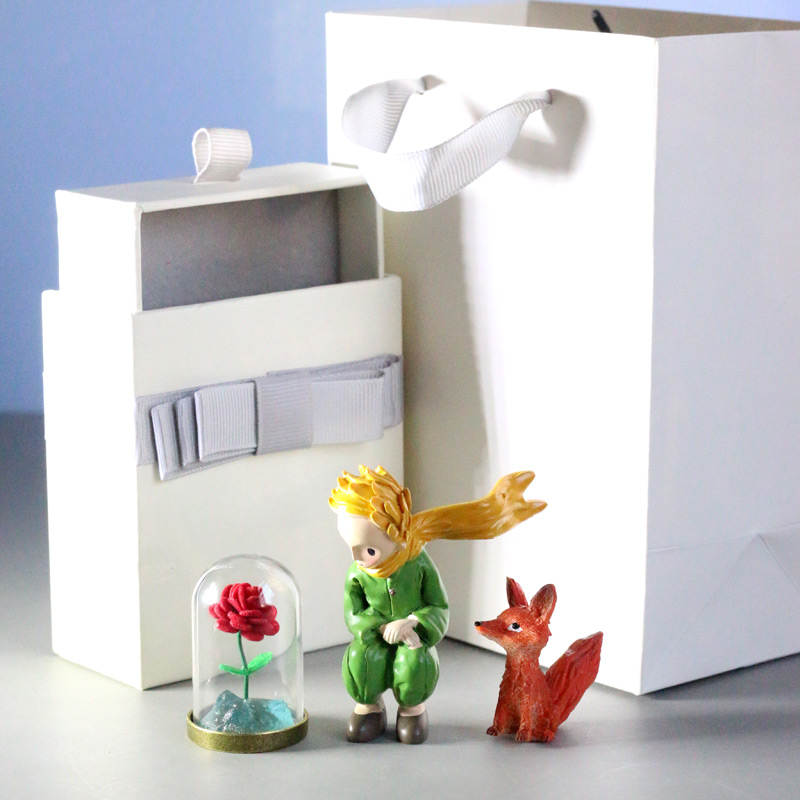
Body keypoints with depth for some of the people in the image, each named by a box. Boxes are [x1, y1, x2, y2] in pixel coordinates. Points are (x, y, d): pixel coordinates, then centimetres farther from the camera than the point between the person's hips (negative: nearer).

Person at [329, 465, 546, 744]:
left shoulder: (419, 566, -15)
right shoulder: (357, 575, -11)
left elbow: (438, 608, -8)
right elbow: (354, 616, -7)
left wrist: (410, 622, -27)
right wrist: (384, 628, -24)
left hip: (413, 642, -1)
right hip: (376, 641, 1)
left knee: (415, 661, -33)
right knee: (359, 659, -31)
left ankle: (413, 708, 0)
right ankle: (369, 706, 2)